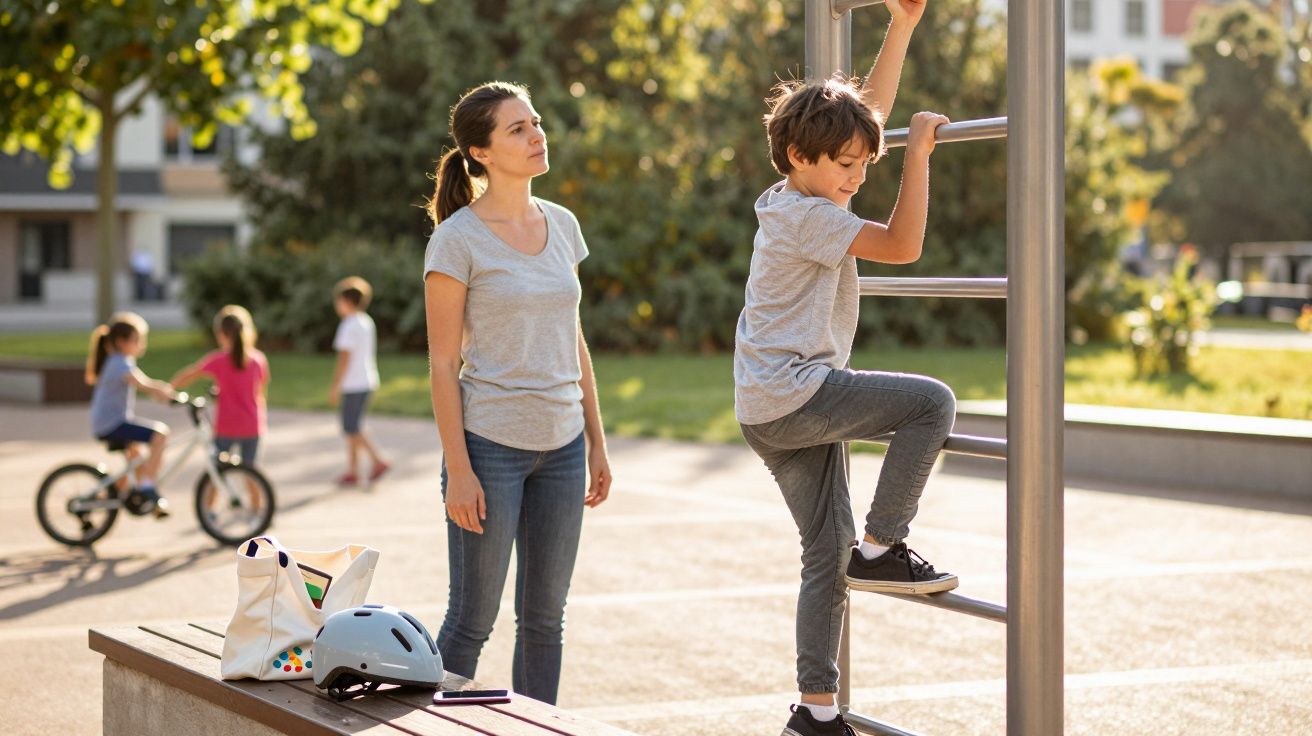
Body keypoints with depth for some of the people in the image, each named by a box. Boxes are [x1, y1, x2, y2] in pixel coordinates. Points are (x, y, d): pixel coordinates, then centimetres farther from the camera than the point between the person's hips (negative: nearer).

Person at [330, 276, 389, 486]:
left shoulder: (349, 326, -15)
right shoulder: (367, 322, 12)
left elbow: (344, 357, -18)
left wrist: (336, 386, -14)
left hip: (353, 384, -9)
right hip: (367, 381, 9)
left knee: (352, 429, -6)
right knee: (352, 428, 12)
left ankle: (378, 461, -11)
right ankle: (352, 470, 13)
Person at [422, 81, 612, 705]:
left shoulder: (561, 225, 9)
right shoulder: (457, 239, -9)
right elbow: (443, 363, -9)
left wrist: (596, 443, 12)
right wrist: (458, 470, -14)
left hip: (561, 445, 6)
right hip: (490, 443, -6)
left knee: (544, 617, 11)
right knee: (472, 618, 1)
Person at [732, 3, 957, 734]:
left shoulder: (805, 196, 12)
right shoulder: (807, 216, -15)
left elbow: (869, 109, 18)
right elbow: (903, 244, -20)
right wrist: (920, 153, -16)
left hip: (776, 411, 10)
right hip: (793, 395, -10)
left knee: (827, 552, 9)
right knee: (933, 401, -12)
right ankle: (882, 548, -6)